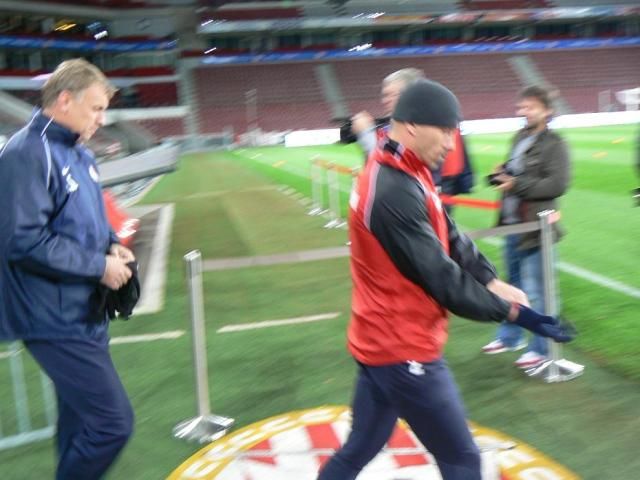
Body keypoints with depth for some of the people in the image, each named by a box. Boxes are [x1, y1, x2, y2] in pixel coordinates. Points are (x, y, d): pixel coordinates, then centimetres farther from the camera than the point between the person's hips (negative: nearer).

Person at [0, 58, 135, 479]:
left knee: (82, 421, 19)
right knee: (113, 423, -8)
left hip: (85, 313, 10)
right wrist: (99, 266, -18)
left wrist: (111, 244, 2)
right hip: (56, 321, -9)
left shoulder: (79, 153, 11)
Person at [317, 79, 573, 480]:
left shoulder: (406, 174, 7)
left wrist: (492, 282, -7)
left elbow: (451, 238, 8)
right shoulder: (394, 191, -25)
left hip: (384, 341, 10)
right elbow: (440, 278, -22)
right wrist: (509, 311, -13)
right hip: (403, 349, -10)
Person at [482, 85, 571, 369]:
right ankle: (510, 336, 36)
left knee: (534, 292, -1)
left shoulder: (554, 144, -12)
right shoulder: (520, 138, 11)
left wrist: (516, 184, -22)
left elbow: (557, 184, -21)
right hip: (512, 225, 8)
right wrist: (503, 173, 1)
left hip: (536, 229, -8)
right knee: (513, 286, 20)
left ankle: (541, 348, 14)